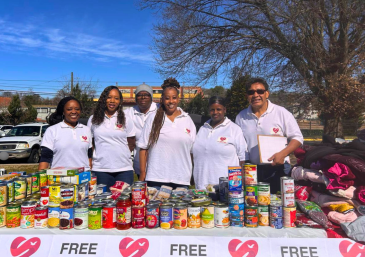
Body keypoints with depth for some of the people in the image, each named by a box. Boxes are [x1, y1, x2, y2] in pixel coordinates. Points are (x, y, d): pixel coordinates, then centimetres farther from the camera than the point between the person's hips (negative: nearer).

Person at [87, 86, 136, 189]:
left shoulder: (126, 120, 7)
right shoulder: (93, 119, 8)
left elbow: (132, 144, 11)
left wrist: (121, 154, 4)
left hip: (124, 169, 0)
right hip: (100, 169, 0)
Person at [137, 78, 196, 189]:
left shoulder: (187, 120, 8)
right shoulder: (153, 119, 4)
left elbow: (194, 150, 10)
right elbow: (143, 147, 4)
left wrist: (194, 175, 4)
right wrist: (142, 173, 0)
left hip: (181, 179, 2)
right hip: (156, 178, -1)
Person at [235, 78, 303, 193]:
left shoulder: (281, 113, -3)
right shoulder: (241, 117, 6)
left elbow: (297, 137, -1)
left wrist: (282, 154, -18)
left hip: (278, 169, -2)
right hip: (251, 171, 3)